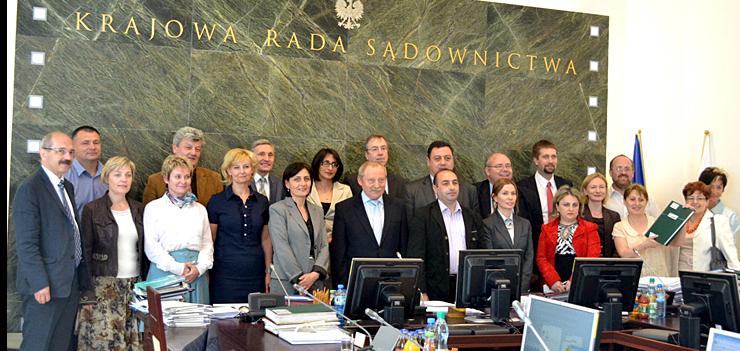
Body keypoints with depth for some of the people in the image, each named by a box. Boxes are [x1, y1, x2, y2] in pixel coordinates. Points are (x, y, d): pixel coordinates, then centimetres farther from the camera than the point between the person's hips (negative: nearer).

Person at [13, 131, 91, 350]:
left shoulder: (68, 187, 16)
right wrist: (40, 283, -20)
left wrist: (81, 276, 12)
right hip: (45, 286, -8)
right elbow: (26, 243, -16)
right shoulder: (30, 190, -11)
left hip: (71, 283, 8)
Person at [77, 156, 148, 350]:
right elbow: (86, 252, -3)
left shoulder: (139, 210, 11)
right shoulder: (92, 210, -2)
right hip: (103, 285, -4)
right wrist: (87, 294, -8)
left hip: (134, 285, 4)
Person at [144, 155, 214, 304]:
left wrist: (199, 268, -6)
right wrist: (177, 268, -11)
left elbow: (208, 243, 12)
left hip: (196, 274, 3)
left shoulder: (200, 209, 18)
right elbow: (150, 246, -3)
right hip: (164, 272, -3)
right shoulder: (153, 208, 6)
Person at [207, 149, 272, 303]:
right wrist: (207, 274, -3)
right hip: (226, 275, -3)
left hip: (255, 275, 3)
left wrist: (268, 272, 8)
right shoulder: (217, 201, 0)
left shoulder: (262, 201, 9)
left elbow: (265, 239, 13)